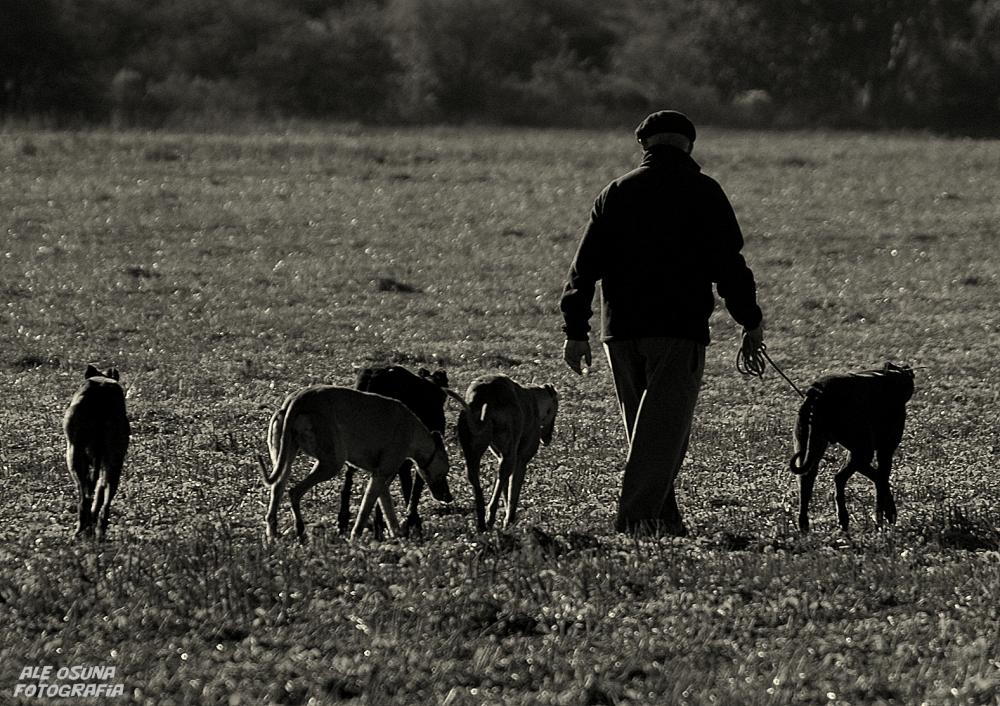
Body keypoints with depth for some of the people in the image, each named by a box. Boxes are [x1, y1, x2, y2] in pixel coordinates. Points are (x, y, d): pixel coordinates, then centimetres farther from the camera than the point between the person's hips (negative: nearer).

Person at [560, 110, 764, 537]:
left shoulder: (616, 192, 12)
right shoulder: (702, 192, 1)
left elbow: (585, 265, 9)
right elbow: (728, 262, -3)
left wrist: (575, 331, 11)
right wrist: (751, 321, 6)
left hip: (620, 329, 4)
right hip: (679, 328, -4)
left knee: (644, 426, 15)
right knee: (664, 426, -6)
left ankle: (664, 517, 17)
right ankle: (636, 516, -18)